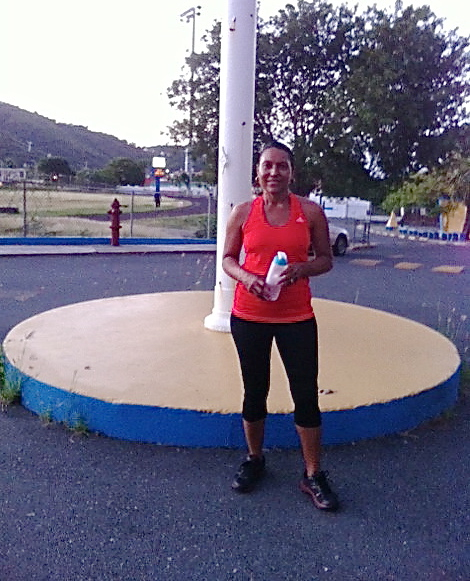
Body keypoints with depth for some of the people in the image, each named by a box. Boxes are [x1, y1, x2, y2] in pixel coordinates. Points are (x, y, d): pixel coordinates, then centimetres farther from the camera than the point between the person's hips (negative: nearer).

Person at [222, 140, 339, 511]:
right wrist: (245, 277, -15)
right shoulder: (243, 212, 2)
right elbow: (228, 259, 6)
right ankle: (254, 460, 35)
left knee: (306, 395, 2)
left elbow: (325, 259, 6)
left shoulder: (310, 212, 0)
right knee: (254, 392, 13)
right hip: (249, 316, 1)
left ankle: (313, 475, 20)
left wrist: (302, 268, -15)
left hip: (297, 317, -1)